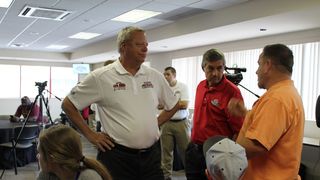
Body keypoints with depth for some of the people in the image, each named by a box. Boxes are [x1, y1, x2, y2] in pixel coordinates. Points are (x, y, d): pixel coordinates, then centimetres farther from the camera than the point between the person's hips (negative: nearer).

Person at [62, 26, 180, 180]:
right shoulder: (100, 76, -7)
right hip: (117, 156, -3)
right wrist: (90, 135, -3)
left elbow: (173, 105, 19)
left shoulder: (155, 76, 5)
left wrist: (155, 124, 8)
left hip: (152, 155, 4)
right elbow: (68, 104, -1)